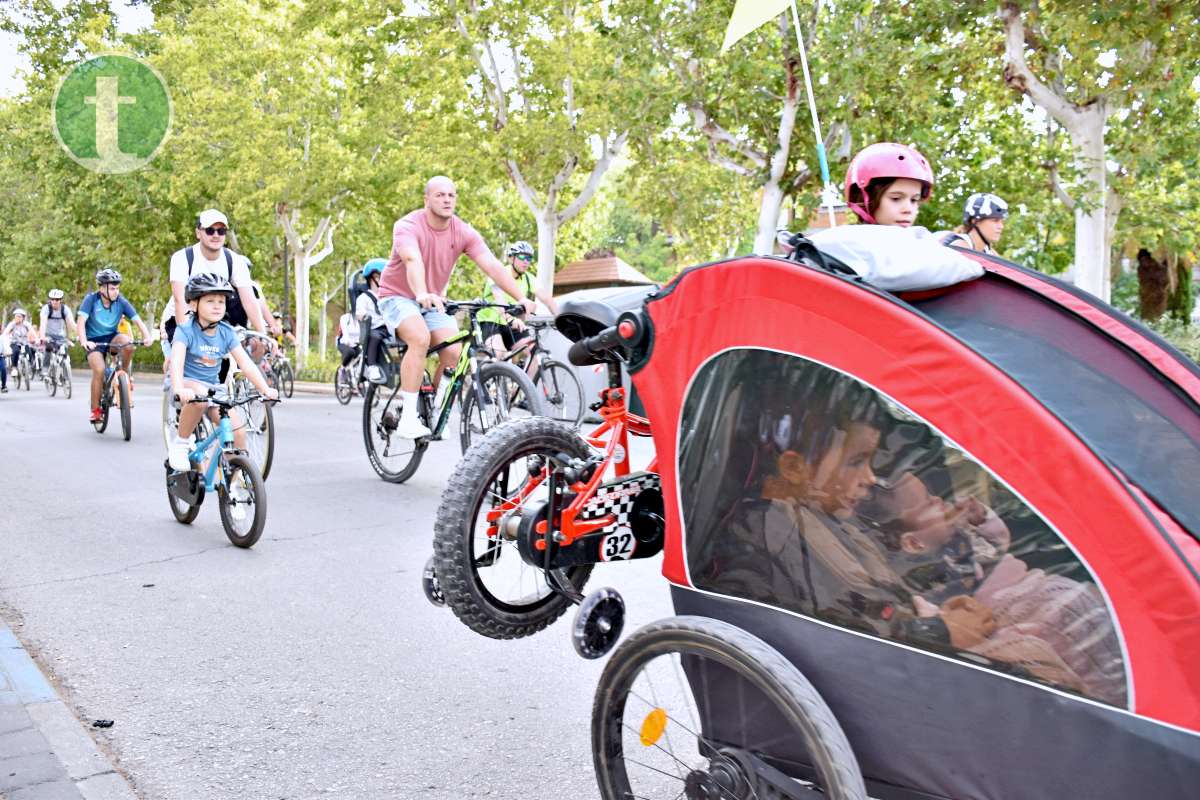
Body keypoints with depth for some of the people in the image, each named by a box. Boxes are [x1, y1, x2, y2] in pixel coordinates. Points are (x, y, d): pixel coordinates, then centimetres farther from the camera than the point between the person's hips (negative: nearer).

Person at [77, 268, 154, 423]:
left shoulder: (122, 302, -11)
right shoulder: (91, 300, -16)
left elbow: (138, 320, -16)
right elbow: (80, 322, -25)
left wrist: (147, 336, -35)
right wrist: (83, 341, -42)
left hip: (111, 336, 2)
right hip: (94, 340, -2)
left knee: (127, 342, -33)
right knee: (99, 370, -24)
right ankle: (95, 410, -9)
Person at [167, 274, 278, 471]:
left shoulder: (227, 332, -3)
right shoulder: (185, 330, -15)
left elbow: (246, 363, -8)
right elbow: (176, 362, -29)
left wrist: (265, 389, -20)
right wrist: (179, 390, -48)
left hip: (213, 387, 4)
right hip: (189, 384, -4)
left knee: (238, 431, -13)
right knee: (200, 395, -39)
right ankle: (180, 443, -16)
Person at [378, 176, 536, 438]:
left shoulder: (464, 232, -8)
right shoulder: (408, 226, -19)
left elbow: (493, 266, -18)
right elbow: (413, 261, -39)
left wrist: (521, 298, -31)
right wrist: (422, 294, -59)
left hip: (434, 302, 5)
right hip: (398, 296, -4)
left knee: (454, 352, -17)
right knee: (421, 338, -33)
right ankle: (408, 418, -29)